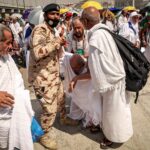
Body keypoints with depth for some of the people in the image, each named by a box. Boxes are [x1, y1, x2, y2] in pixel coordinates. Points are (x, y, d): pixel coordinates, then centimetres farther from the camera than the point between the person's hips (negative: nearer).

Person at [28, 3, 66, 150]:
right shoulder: (40, 29, -20)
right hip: (42, 77, -10)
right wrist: (56, 42, -27)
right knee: (50, 109, -2)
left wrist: (60, 43, 5)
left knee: (60, 98, 28)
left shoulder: (52, 30, 11)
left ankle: (63, 118, 55)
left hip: (54, 75, 10)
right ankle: (43, 136, 21)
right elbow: (37, 52, -36)